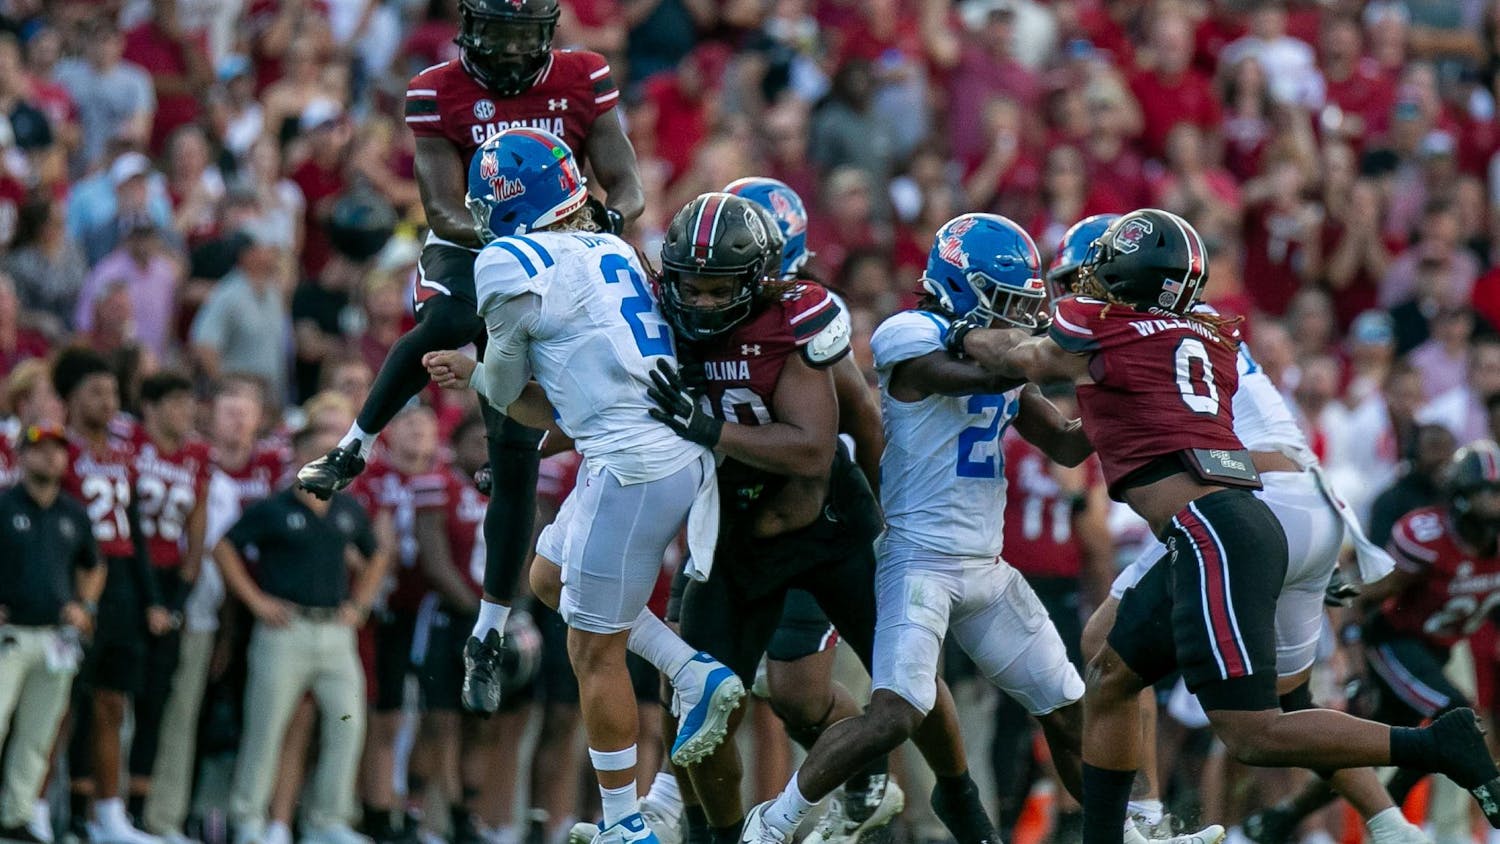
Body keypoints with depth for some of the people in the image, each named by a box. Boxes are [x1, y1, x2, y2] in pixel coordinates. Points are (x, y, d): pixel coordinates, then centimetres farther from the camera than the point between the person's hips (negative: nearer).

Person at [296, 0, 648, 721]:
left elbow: (627, 186, -2)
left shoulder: (582, 83, -3)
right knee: (450, 323, -41)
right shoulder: (440, 93, -8)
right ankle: (354, 448, -25)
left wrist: (609, 215, -26)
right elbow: (443, 210, -13)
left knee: (517, 459, -3)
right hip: (468, 254, -2)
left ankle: (487, 641, 7)